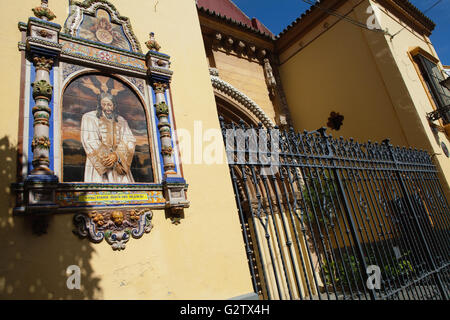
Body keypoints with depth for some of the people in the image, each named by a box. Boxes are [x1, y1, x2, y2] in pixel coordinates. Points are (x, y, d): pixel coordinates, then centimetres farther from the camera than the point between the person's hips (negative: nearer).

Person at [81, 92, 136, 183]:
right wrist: (107, 158, -13)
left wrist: (116, 155, -16)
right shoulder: (89, 117, 9)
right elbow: (89, 141, -3)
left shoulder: (121, 121, 17)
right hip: (98, 164, -2)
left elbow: (130, 141, 3)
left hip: (120, 164, 2)